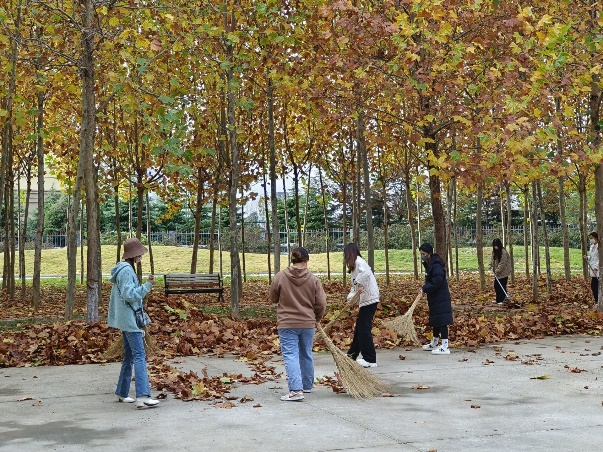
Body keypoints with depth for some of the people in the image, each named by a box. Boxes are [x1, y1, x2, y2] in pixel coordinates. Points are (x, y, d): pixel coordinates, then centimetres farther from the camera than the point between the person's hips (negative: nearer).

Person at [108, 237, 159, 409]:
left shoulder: (126, 269, 17)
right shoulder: (126, 270, -15)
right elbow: (129, 294, -24)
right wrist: (147, 285, -25)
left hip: (127, 320, 11)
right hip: (129, 319, -11)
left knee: (129, 356, 16)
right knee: (139, 356, -16)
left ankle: (122, 392, 24)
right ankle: (142, 396, -23)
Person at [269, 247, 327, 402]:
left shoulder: (280, 277, -8)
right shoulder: (313, 279, -5)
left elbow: (273, 298, 5)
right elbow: (321, 304, -2)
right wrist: (316, 318, 17)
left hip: (287, 324, -3)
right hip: (308, 324, 3)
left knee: (291, 356, -5)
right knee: (306, 355, 18)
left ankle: (296, 390, -16)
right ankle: (307, 385, 33)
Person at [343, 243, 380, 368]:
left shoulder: (359, 262, -10)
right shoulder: (354, 265, 20)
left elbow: (366, 273, -32)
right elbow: (355, 286, 16)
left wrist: (359, 284, -29)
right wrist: (351, 297, 1)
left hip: (369, 299, -10)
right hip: (365, 300, 10)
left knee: (364, 329, -8)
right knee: (359, 328, 19)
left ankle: (370, 360, -5)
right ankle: (352, 355, 31)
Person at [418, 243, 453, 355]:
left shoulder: (436, 266, -20)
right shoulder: (429, 265, 12)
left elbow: (436, 282, -25)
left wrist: (425, 289, -16)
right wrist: (424, 288, 2)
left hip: (440, 298, -11)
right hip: (434, 298, 11)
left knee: (441, 321, -10)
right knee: (435, 320, 20)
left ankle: (445, 347, -9)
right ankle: (434, 343, 34)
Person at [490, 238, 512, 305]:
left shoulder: (503, 252, -19)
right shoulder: (494, 251, 8)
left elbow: (502, 263, -21)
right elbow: (493, 260, 16)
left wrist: (497, 270, -23)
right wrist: (491, 266, 0)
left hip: (503, 272, -8)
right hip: (497, 272, 8)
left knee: (502, 286, -6)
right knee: (496, 285, 10)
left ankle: (502, 300, 2)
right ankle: (498, 299, 21)